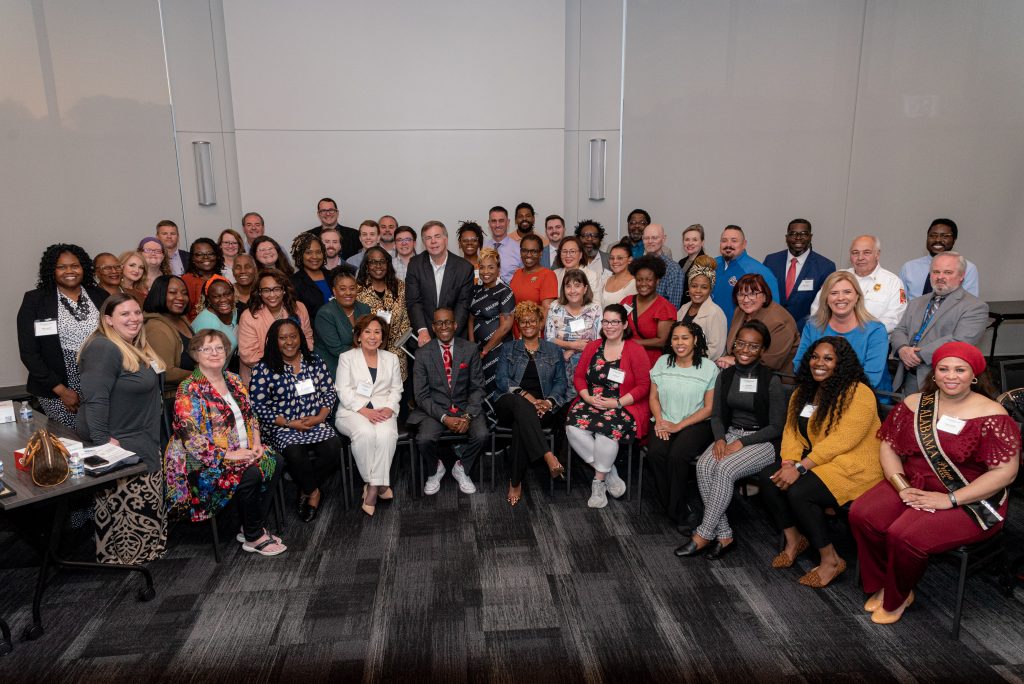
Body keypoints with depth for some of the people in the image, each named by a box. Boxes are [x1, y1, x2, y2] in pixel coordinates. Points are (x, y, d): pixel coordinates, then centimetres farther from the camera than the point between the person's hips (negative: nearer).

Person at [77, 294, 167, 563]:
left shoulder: (136, 347, 12)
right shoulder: (104, 349, -19)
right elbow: (95, 398, -25)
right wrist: (102, 440, -27)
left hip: (141, 440, 10)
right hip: (117, 443, -10)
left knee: (144, 502, 17)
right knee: (126, 503, -2)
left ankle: (143, 549, 30)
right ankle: (121, 556, 11)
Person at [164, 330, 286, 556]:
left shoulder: (234, 380, 10)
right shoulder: (189, 391, -14)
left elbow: (250, 415, 16)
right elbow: (192, 441, -20)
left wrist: (256, 442, -1)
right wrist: (230, 455, -21)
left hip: (244, 451, 8)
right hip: (205, 464, -7)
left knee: (274, 462, -14)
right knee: (250, 474, -29)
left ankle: (254, 526, -2)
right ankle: (253, 538, -8)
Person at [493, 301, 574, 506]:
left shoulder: (554, 351, 19)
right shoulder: (508, 349, 17)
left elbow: (561, 381, 8)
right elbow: (502, 380, 2)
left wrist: (549, 401, -14)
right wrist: (527, 396, -16)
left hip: (543, 407, 0)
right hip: (511, 403, 0)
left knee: (521, 423, -36)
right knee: (521, 405, -39)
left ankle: (515, 481, -31)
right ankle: (548, 457, -50)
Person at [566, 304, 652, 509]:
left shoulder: (636, 351, -2)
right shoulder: (593, 347, 12)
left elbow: (643, 385, -6)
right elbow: (578, 376, 12)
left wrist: (617, 403, -14)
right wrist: (588, 397, -7)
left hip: (624, 407, -4)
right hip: (591, 403, 4)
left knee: (607, 431, -35)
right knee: (573, 428, -26)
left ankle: (599, 481, -10)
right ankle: (609, 473, -9)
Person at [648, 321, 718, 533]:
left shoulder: (709, 367, -2)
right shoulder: (662, 362, 9)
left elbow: (709, 408, -4)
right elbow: (654, 397, 13)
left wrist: (678, 426, -12)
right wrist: (659, 421, -7)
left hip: (696, 424, -3)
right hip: (665, 422, 3)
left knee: (677, 456, -31)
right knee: (655, 453, -27)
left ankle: (676, 511, -9)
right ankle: (684, 510, -10)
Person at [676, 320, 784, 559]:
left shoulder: (771, 381, -8)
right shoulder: (725, 376, 6)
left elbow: (776, 427, -8)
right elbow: (716, 415, 10)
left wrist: (741, 442, -17)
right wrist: (720, 438, -11)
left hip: (762, 441, -4)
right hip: (730, 434, 5)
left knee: (725, 469, -31)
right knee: (704, 465, -25)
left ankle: (703, 535, -18)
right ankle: (724, 535, -17)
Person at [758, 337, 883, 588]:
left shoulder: (858, 394, -15)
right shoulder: (804, 391, 12)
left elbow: (840, 441, -23)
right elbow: (791, 430, 5)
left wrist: (800, 467, -26)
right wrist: (788, 462, -14)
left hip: (852, 467, -8)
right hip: (815, 462, 8)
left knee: (798, 491, -28)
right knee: (767, 477, -14)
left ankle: (831, 560, -8)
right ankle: (794, 540, 5)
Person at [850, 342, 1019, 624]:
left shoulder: (991, 415, -10)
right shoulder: (915, 404, 4)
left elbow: (1005, 471, -15)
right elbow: (889, 447, 6)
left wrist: (950, 500, -20)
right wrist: (902, 486, -12)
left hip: (967, 501, -5)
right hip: (913, 485, 5)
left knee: (905, 537, -27)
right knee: (861, 515, -19)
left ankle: (897, 599, 5)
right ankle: (881, 585, 5)